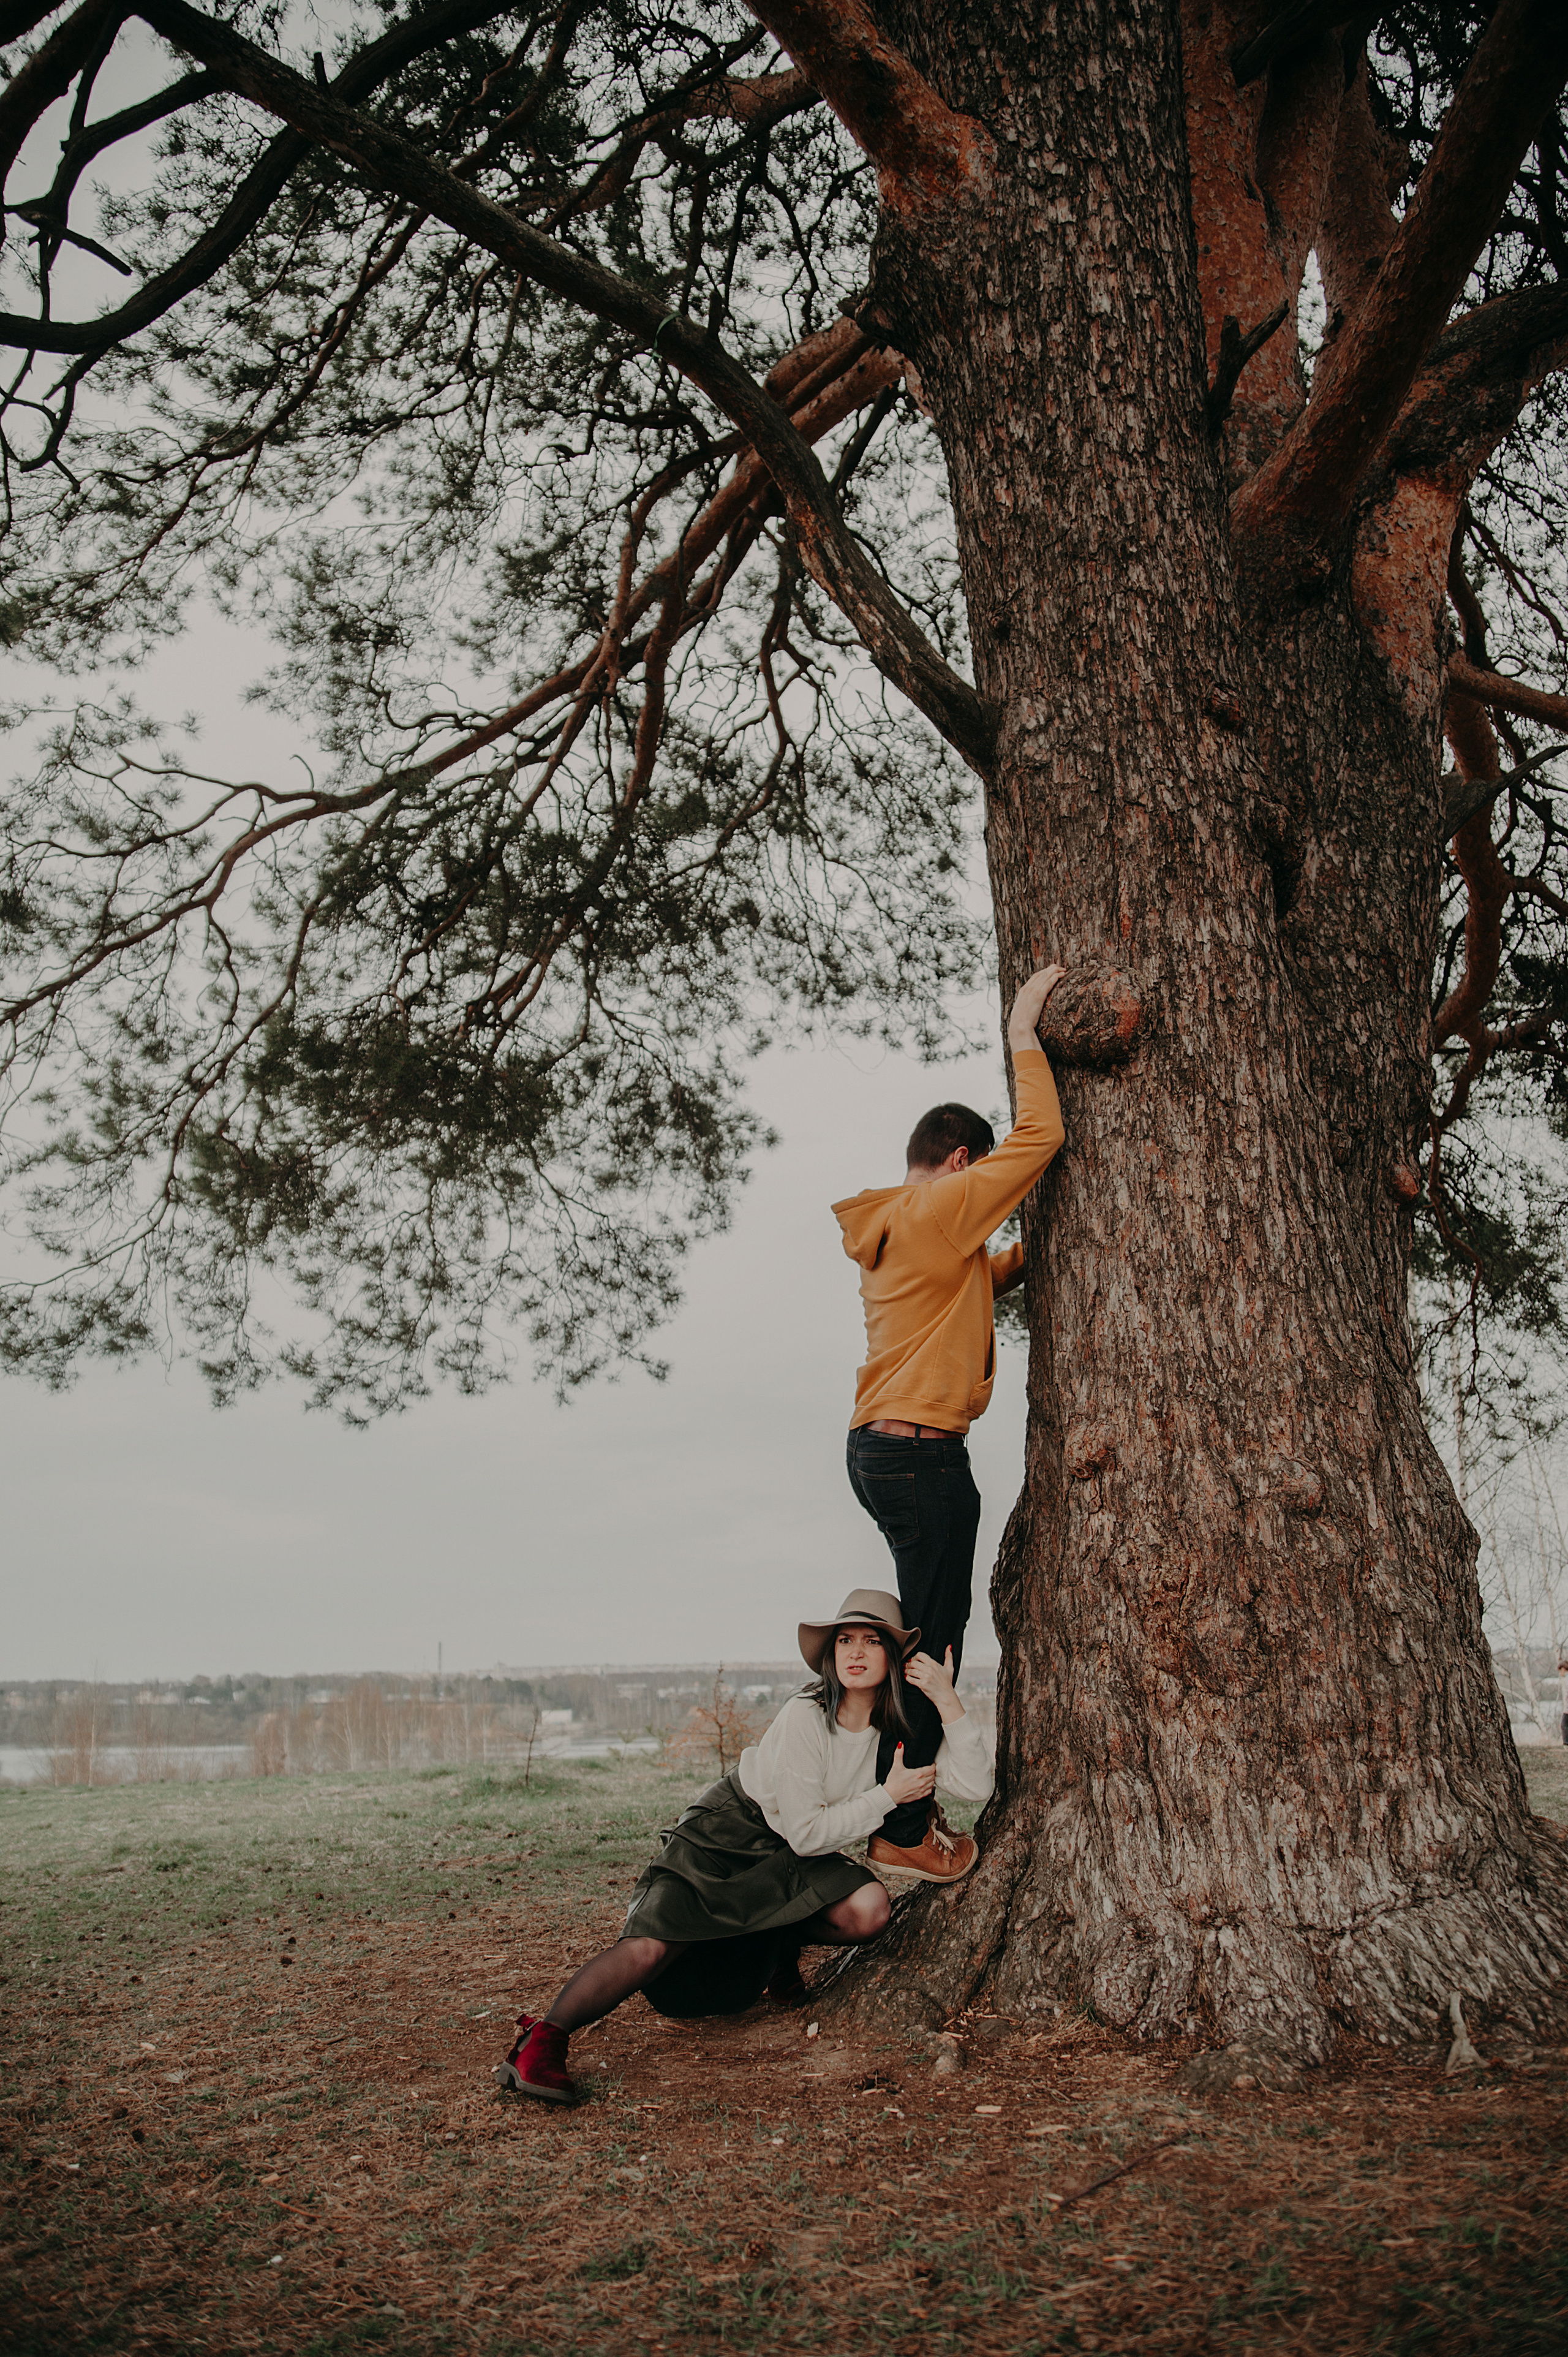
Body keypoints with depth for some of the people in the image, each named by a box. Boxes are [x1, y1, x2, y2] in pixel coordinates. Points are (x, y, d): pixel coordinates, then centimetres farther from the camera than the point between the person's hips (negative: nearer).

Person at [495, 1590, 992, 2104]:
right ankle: (541, 2042, -12)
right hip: (724, 1834, -5)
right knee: (654, 1945, -27)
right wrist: (888, 1795, -19)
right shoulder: (805, 1717, -23)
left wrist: (947, 1701, -27)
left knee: (868, 1909, -25)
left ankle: (779, 1944, 5)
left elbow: (976, 1787, -19)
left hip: (791, 1862, 5)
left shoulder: (901, 1728, -9)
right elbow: (805, 1833, -21)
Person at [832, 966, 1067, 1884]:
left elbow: (981, 1280, 31)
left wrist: (1034, 1252, 17)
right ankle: (903, 1833, 0)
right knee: (933, 1644, -5)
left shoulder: (894, 1230, 19)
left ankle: (903, 1805, 21)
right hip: (923, 1454, -10)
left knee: (922, 1635, 15)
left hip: (883, 1450, 10)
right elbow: (1039, 1137, -14)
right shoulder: (939, 1209, -10)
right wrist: (1022, 1033, -6)